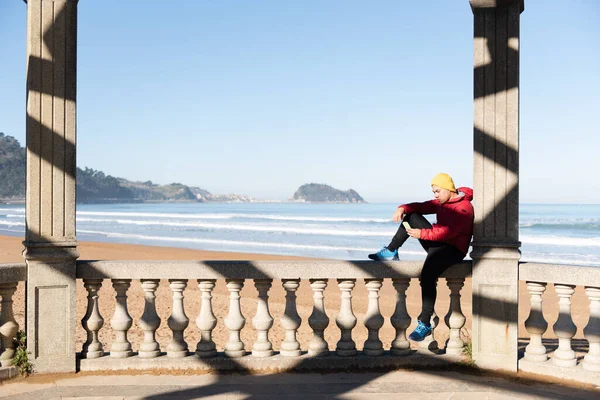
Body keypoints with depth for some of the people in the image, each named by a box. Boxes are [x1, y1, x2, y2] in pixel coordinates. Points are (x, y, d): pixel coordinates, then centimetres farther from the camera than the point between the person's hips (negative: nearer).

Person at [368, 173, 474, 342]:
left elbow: (447, 232, -27)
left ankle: (425, 324, -28)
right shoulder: (441, 202, 13)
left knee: (427, 275, -33)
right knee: (411, 216, 10)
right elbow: (421, 206, 13)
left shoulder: (463, 207, -16)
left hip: (452, 249, -9)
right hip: (436, 244, 9)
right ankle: (391, 252, 9)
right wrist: (403, 208, -8)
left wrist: (422, 234, -27)